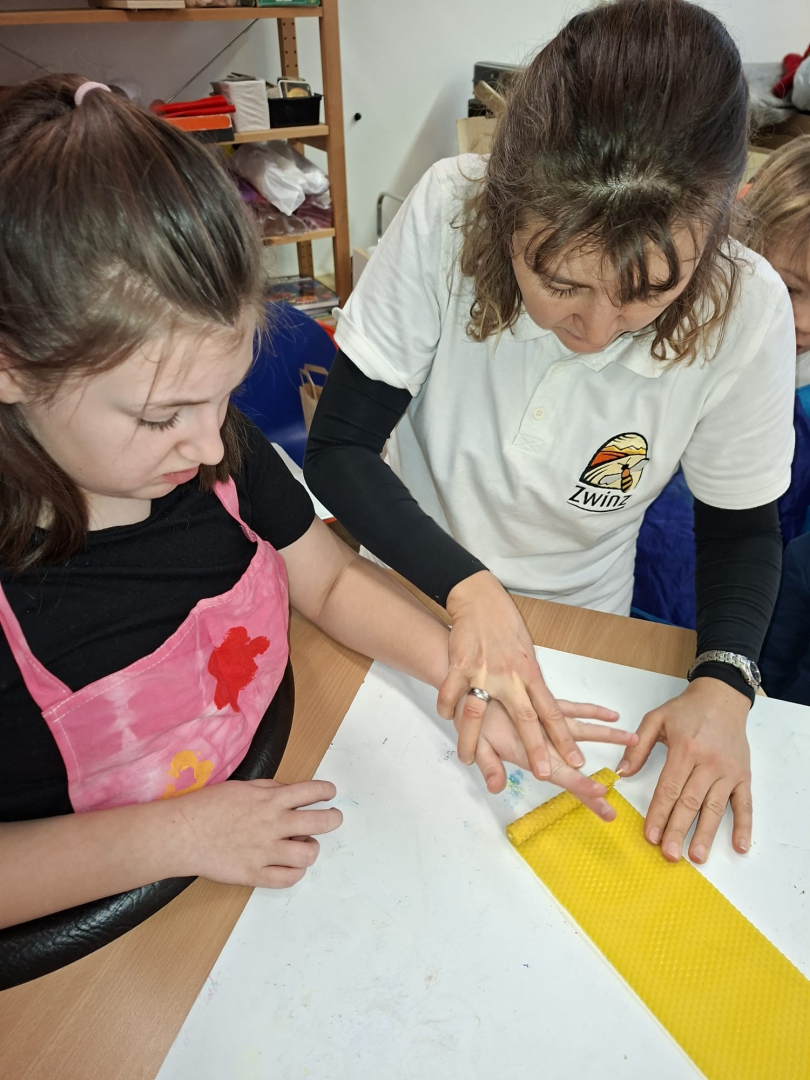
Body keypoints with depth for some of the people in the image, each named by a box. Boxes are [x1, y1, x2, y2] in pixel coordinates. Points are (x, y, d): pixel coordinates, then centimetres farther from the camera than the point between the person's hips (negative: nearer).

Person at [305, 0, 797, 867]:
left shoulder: (746, 313, -24)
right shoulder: (447, 215, -28)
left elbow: (743, 528, -9)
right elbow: (337, 450, -22)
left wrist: (722, 683, -24)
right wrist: (468, 588, -35)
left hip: (577, 625, 1)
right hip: (410, 588, 0)